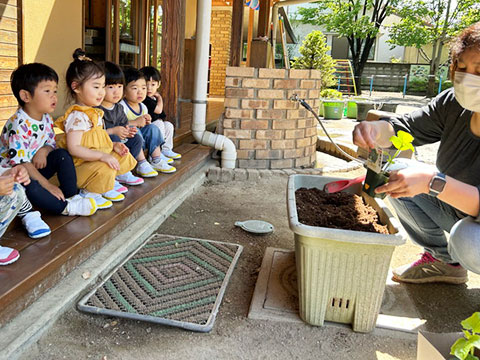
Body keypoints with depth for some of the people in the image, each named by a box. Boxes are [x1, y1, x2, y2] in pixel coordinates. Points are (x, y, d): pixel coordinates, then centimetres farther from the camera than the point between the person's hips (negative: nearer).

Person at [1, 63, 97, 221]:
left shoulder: (46, 119, 0)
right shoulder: (19, 124, -25)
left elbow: (51, 144, 10)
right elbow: (19, 162, -29)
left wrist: (43, 150, -18)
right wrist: (46, 184, -29)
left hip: (36, 168, 8)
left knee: (62, 154, -11)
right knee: (31, 188, -37)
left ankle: (71, 196, -14)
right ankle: (66, 207, -31)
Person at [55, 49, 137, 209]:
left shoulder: (95, 113, 11)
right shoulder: (77, 116, -20)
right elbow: (73, 148, -27)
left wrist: (114, 146, 4)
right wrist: (102, 156, -32)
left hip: (97, 160, 10)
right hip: (80, 165, -10)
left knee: (125, 157, 10)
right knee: (104, 169, -34)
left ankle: (106, 187, 13)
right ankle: (88, 193, -7)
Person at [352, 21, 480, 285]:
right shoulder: (453, 103, -12)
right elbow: (401, 130, -12)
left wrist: (433, 182, -47)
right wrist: (375, 128, -34)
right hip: (458, 215, 7)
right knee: (397, 180, -4)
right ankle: (443, 261, 10)